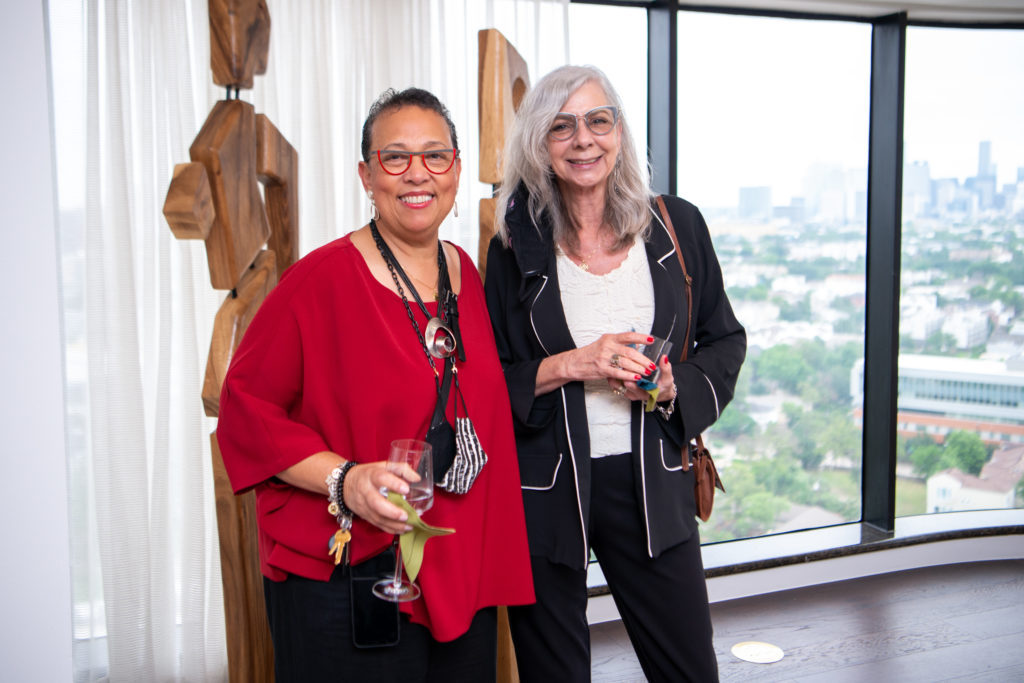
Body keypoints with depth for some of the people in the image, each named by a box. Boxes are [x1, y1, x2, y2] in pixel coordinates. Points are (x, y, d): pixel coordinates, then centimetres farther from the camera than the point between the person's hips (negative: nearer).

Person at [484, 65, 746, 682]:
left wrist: (675, 385, -11)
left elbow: (725, 341, 9)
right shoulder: (516, 247, -2)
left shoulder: (677, 226, 2)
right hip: (543, 487, -1)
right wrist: (569, 365, -16)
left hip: (652, 483, 2)